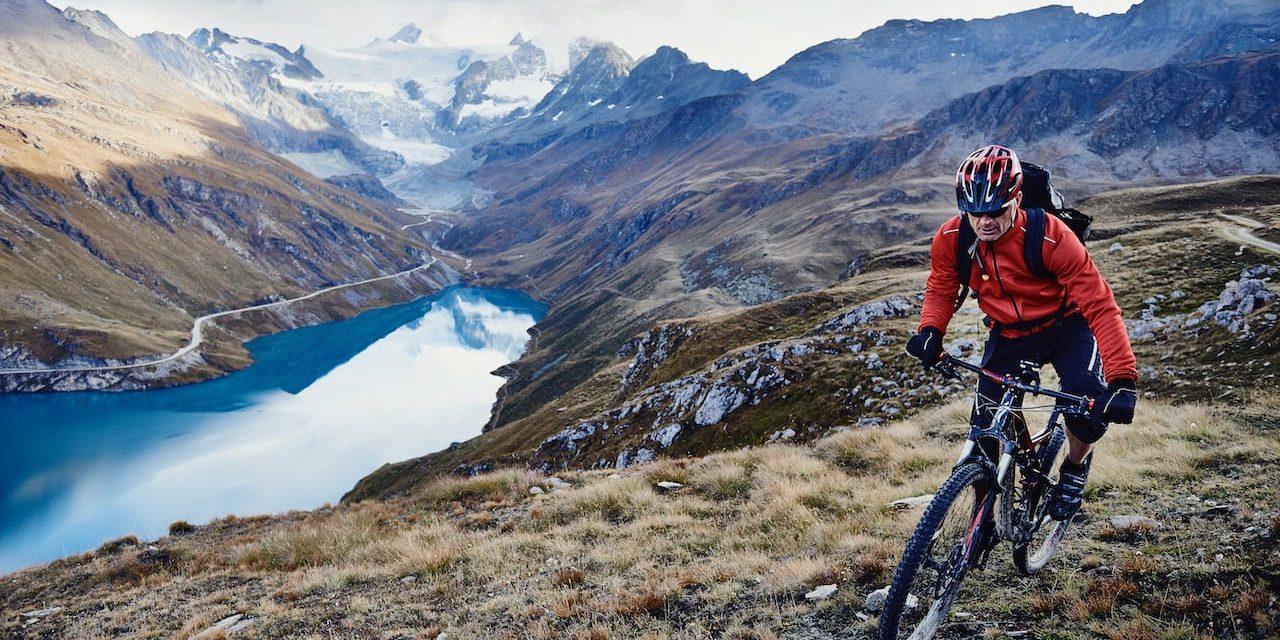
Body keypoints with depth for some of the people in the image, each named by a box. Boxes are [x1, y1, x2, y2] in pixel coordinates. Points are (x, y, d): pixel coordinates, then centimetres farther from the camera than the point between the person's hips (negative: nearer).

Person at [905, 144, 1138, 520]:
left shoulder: (1051, 236, -31)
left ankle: (1075, 467, 7)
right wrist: (930, 331, -24)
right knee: (986, 431, -3)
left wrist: (1123, 380, -40)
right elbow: (940, 289, -3)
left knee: (1088, 399, -28)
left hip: (1065, 326, -2)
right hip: (1008, 335, 3)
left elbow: (1099, 304, -31)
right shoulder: (950, 239, -21)